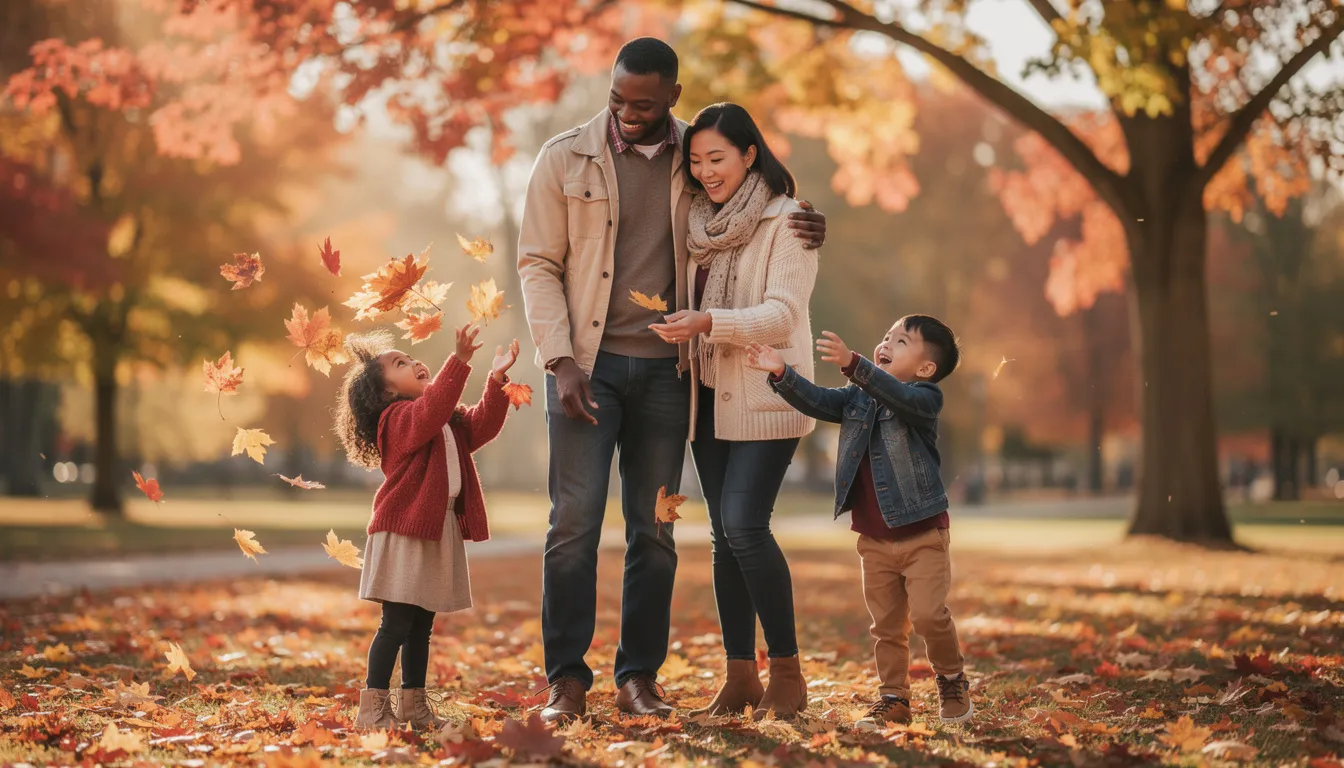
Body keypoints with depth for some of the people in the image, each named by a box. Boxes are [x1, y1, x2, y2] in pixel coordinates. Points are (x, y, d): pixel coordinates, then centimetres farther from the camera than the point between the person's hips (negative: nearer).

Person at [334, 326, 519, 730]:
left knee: (421, 624, 13)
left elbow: (482, 423, 9)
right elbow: (431, 410, -28)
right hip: (404, 531, -8)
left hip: (440, 529, 8)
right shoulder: (398, 419, -9)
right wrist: (460, 362, -36)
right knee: (396, 623, -9)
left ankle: (413, 705, 20)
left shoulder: (451, 420, 20)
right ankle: (373, 708, -5)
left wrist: (497, 379, -2)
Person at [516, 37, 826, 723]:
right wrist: (561, 362, -10)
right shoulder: (564, 159, 1)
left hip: (664, 366, 2)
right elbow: (538, 265, 1)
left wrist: (800, 226, -2)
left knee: (654, 530, 5)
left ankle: (639, 678, 13)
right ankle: (566, 679, 0)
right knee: (575, 521, -8)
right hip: (588, 361, -2)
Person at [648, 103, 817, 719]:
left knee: (744, 525, -16)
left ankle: (787, 673, -4)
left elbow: (782, 315, -17)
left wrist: (708, 322, -28)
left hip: (764, 397, -6)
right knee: (724, 535, 6)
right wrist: (674, 324, 0)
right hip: (711, 396, 6)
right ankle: (740, 676, 12)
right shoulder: (704, 222, 12)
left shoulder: (787, 222, -8)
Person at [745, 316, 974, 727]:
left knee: (929, 614, -12)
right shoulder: (858, 398, 8)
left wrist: (852, 364, -45)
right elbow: (818, 402, -1)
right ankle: (893, 698, 18)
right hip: (874, 539, 6)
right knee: (887, 626, 9)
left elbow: (894, 395, -31)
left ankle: (953, 681, 11)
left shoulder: (924, 398, -11)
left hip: (922, 534, -5)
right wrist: (782, 374, -17)